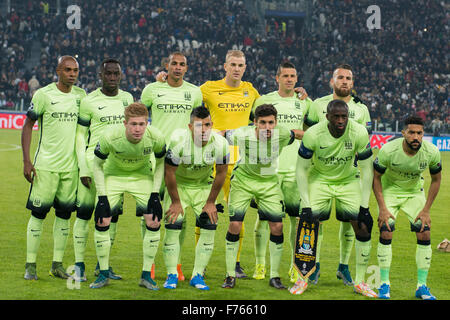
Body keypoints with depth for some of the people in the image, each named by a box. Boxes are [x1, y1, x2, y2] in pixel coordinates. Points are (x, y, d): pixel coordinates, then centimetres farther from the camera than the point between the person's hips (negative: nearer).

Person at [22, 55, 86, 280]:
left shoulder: (81, 95, 7)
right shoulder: (43, 95, -7)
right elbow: (27, 126, -3)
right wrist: (26, 161, -9)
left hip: (71, 166, 5)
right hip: (46, 165, -4)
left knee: (64, 213, 7)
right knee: (38, 212, -3)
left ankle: (57, 264, 15)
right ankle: (30, 265, 3)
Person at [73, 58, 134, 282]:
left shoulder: (127, 99, 10)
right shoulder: (89, 102, -4)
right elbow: (80, 136, -2)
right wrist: (83, 168, -8)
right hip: (94, 160, -4)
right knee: (85, 210, -3)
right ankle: (79, 264, 4)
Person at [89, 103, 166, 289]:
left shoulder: (156, 137, -26)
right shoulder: (110, 137, -30)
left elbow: (160, 163, -5)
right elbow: (98, 165, -12)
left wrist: (155, 194, -11)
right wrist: (102, 197, -16)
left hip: (142, 177, 1)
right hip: (114, 175, -1)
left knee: (154, 223, -11)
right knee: (101, 222, -12)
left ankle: (146, 275, 1)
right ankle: (104, 274, 4)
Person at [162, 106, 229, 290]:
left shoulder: (219, 143, -23)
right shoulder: (178, 141, -30)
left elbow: (221, 173, -9)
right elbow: (169, 172, -19)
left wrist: (211, 202, -5)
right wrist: (176, 202, -13)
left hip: (203, 186, 2)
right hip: (178, 185, -2)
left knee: (209, 227, -9)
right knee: (172, 226, -13)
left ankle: (197, 276, 0)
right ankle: (172, 275, 0)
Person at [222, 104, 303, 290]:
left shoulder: (281, 135, -21)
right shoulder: (242, 135, -27)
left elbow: (299, 134, 3)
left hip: (269, 183, 2)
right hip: (243, 181, -2)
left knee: (277, 227, -7)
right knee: (235, 225, -10)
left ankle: (274, 276, 8)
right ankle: (230, 276, 4)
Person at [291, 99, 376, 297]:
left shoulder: (359, 133, -23)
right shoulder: (313, 135, -25)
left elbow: (367, 170, -12)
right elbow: (301, 170, -14)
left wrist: (364, 207, -14)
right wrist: (306, 206, -19)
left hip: (349, 181, 1)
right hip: (319, 180, -1)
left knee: (363, 227, -9)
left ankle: (360, 282, 5)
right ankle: (302, 278, 6)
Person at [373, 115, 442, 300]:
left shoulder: (432, 152, -22)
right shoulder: (388, 150, -28)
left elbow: (436, 180, -5)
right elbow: (376, 177, -13)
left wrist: (426, 211, -8)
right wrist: (382, 208, -18)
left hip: (414, 193, 2)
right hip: (389, 191, -2)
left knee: (424, 234, -10)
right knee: (386, 233, -16)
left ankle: (422, 286, 0)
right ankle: (384, 284, -3)